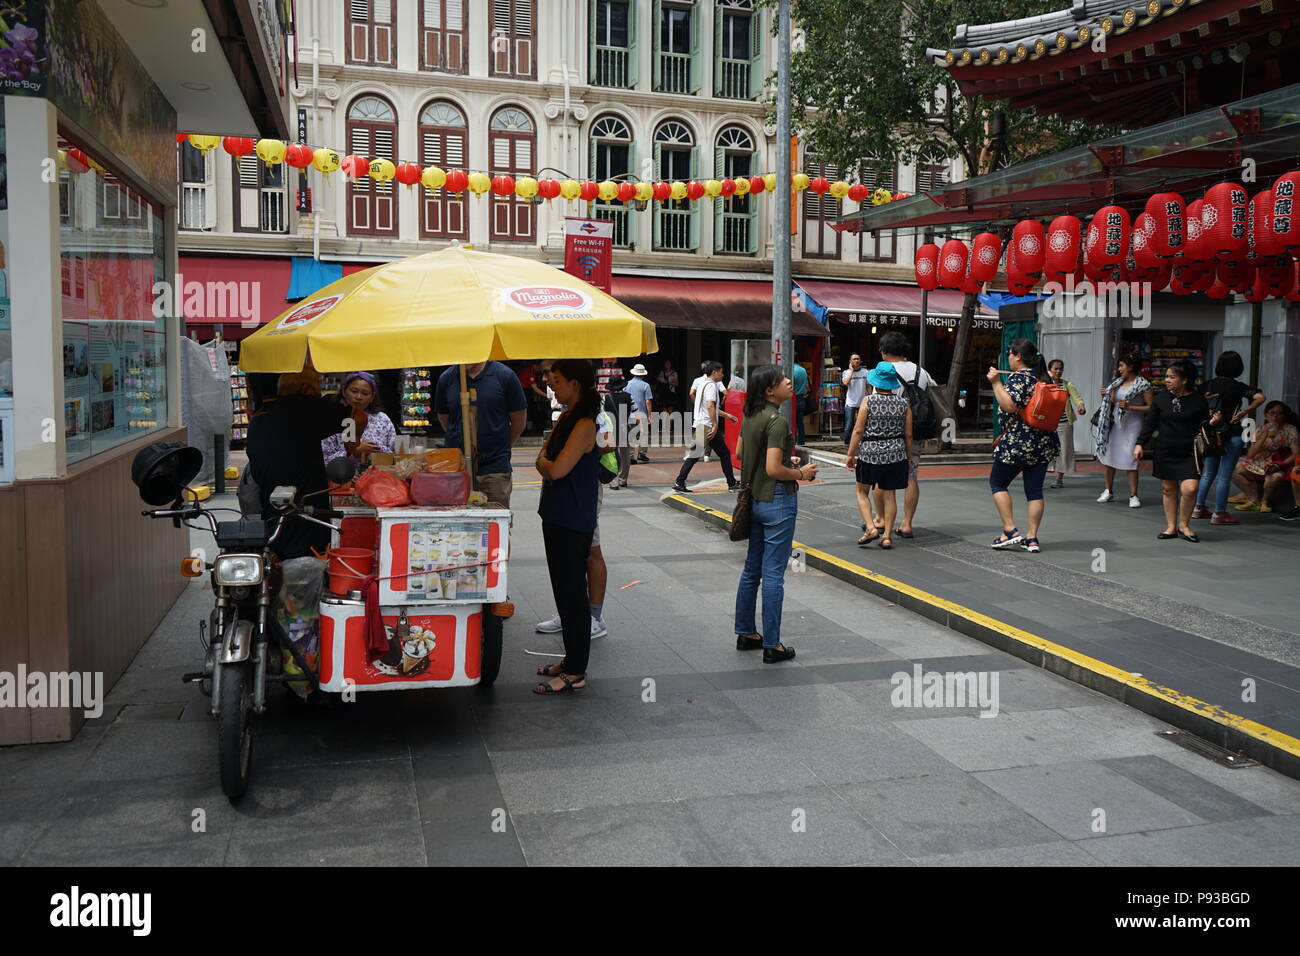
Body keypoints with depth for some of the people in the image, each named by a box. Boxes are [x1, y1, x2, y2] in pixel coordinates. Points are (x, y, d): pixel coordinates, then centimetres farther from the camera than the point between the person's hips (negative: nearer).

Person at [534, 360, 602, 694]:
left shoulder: (585, 425, -18)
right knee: (565, 591, 17)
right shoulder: (566, 418, 12)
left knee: (573, 594, -3)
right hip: (557, 516, 10)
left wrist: (545, 464, -4)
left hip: (573, 522, -10)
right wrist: (546, 463, -8)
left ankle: (576, 674, 5)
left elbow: (557, 469, -24)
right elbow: (542, 459, 13)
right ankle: (572, 660, 29)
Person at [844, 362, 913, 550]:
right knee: (889, 494, 11)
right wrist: (908, 457, 15)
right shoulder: (904, 403, 1)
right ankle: (887, 535, 12)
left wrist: (850, 454, -2)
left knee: (862, 491, 14)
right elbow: (908, 434, 4)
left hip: (869, 452, -3)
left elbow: (858, 430, -10)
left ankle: (871, 527, -1)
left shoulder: (868, 401, -8)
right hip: (895, 453, 3)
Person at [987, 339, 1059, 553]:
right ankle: (1032, 538, 8)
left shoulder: (1018, 378, -13)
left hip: (1017, 444, -7)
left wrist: (996, 382, -19)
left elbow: (1010, 406, -27)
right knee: (1035, 489, 8)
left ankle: (1010, 530, 1)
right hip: (1044, 444, 7)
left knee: (997, 482, 9)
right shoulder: (1044, 378, 13)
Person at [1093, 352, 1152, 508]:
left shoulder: (1143, 385, -7)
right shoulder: (1118, 383, 11)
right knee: (1108, 457, 6)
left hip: (1132, 426, -6)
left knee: (1130, 461, -7)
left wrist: (1129, 407, -17)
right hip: (1115, 424, 6)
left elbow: (1151, 407, -9)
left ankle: (1133, 495, 0)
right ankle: (1108, 491, 19)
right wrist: (1105, 396, -3)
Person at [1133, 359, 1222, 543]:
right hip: (1165, 452, 2)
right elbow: (1150, 423, 6)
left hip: (1189, 453, -2)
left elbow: (1202, 428, 6)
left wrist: (1213, 422, -14)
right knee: (1168, 489, 7)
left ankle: (1184, 525, 8)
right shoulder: (1161, 398, 2)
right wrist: (1140, 444, -1)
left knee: (1190, 489, -13)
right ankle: (1171, 527, 20)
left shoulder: (1198, 400, -3)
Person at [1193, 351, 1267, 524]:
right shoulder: (1238, 386, -9)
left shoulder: (1209, 384, 2)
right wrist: (1244, 412, -14)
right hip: (1232, 435, -5)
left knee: (1208, 474, 17)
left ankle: (1199, 507, 21)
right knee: (1225, 476, 0)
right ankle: (1219, 514, 2)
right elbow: (1260, 397, -22)